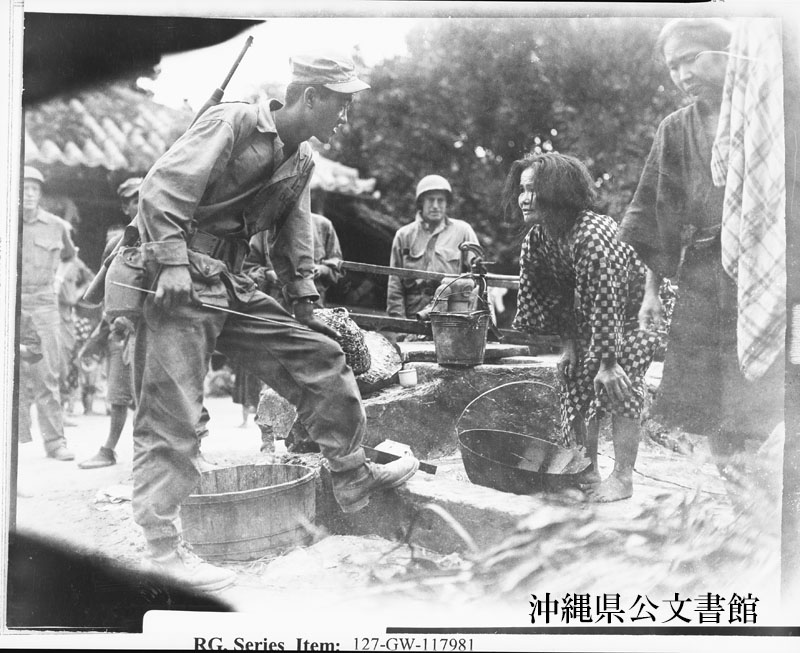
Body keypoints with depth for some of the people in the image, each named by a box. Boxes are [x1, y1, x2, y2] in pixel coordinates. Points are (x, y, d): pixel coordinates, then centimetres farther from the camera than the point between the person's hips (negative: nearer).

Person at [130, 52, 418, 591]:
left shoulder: (303, 160, 14)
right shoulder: (231, 123, -12)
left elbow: (296, 230, 21)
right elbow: (162, 187, -18)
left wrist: (304, 295, 12)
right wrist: (172, 262, -25)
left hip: (232, 284, 9)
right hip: (181, 282, -8)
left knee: (319, 355, 5)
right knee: (171, 412, -8)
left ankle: (352, 478, 16)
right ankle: (165, 550, -2)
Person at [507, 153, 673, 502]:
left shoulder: (592, 235, -35)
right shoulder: (535, 239, -11)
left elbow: (606, 301, -35)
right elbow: (543, 294, 0)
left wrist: (608, 363, -32)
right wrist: (567, 340, -7)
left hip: (635, 307, -8)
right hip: (588, 314, 8)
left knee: (618, 386, -16)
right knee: (575, 377, 2)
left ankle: (622, 477, -6)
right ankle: (586, 471, 11)